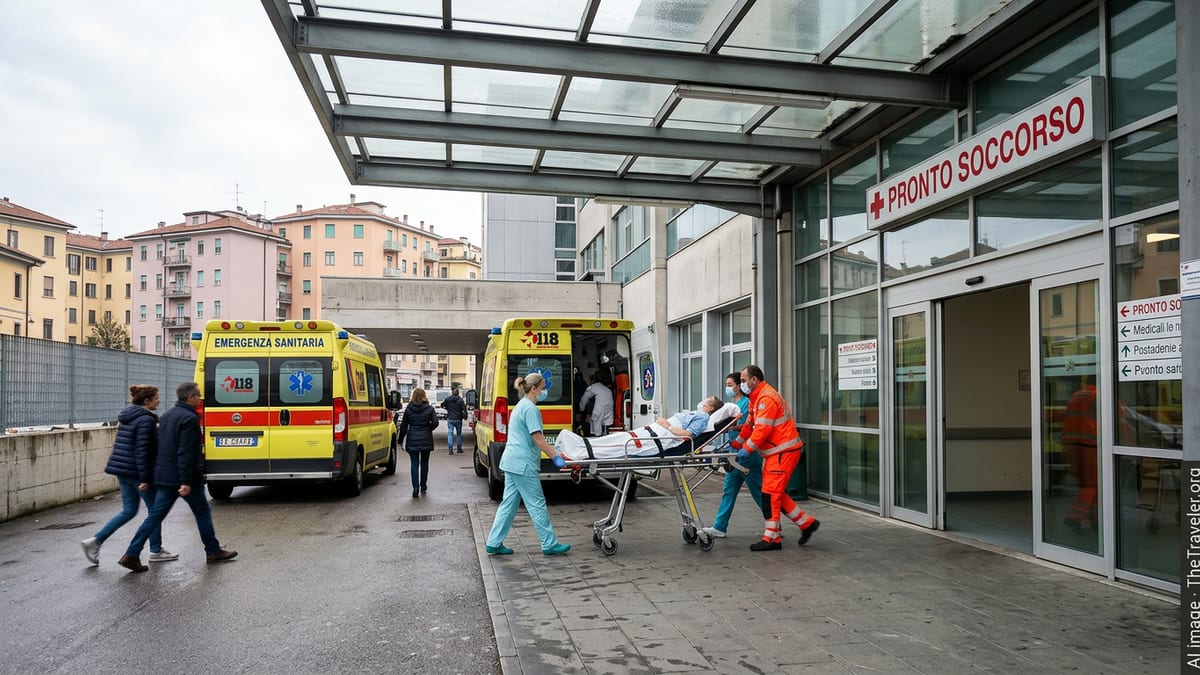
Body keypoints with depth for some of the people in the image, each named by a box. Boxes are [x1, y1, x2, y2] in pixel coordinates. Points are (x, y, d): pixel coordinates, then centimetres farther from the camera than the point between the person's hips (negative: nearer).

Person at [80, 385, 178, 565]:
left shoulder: (126, 416, 13)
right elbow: (142, 451, -21)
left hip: (122, 470, 9)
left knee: (128, 511, 15)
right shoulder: (146, 420, -16)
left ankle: (95, 541, 5)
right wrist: (145, 478, -20)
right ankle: (156, 551, 13)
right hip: (137, 472, -9)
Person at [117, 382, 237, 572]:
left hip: (164, 476, 8)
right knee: (203, 513, 7)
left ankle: (131, 555, 3)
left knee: (155, 516, 8)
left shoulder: (166, 416, 14)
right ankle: (213, 551, 16)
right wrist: (186, 482, -23)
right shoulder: (189, 418, -16)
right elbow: (186, 453, -22)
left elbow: (162, 447, 20)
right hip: (183, 477, -8)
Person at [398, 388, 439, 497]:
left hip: (412, 440, 0)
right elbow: (435, 423, -10)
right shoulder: (429, 409, -3)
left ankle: (415, 487, -10)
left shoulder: (408, 409, -1)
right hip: (426, 440, 0)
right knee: (424, 463, 13)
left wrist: (400, 439, 12)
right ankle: (423, 487, 20)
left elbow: (404, 425, 2)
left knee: (414, 463, 2)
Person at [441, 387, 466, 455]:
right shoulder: (460, 400, -8)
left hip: (450, 419, 1)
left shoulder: (447, 399, -2)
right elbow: (464, 409, -11)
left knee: (450, 434, 1)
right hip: (458, 419, 0)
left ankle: (450, 449, -8)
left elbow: (442, 405, 8)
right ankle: (459, 449, 18)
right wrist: (465, 416, 1)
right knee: (459, 434, 13)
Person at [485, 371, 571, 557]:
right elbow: (537, 438, -19)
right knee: (537, 504, -2)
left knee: (509, 503, 12)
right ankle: (550, 544, 7)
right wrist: (556, 457, -16)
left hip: (511, 462, 10)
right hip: (523, 464, -10)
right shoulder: (530, 408, -15)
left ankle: (494, 544, 14)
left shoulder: (521, 406, 17)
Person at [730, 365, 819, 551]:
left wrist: (747, 449, -18)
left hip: (783, 452, -10)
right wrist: (734, 445, 13)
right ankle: (807, 523, 22)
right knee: (776, 494, 13)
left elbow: (762, 429, -23)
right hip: (775, 452, 10)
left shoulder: (767, 398, -17)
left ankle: (771, 538, 0)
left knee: (770, 494, -7)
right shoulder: (757, 398, 17)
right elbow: (749, 426, 19)